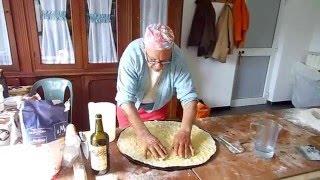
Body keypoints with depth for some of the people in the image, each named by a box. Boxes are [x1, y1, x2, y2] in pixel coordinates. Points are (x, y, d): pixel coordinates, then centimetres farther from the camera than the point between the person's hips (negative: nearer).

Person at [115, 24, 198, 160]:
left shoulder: (177, 57, -29)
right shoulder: (132, 54, -35)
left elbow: (189, 97, -29)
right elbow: (126, 99, -40)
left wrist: (185, 131, -43)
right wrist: (144, 135, -49)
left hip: (158, 107, 2)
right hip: (130, 108, -2)